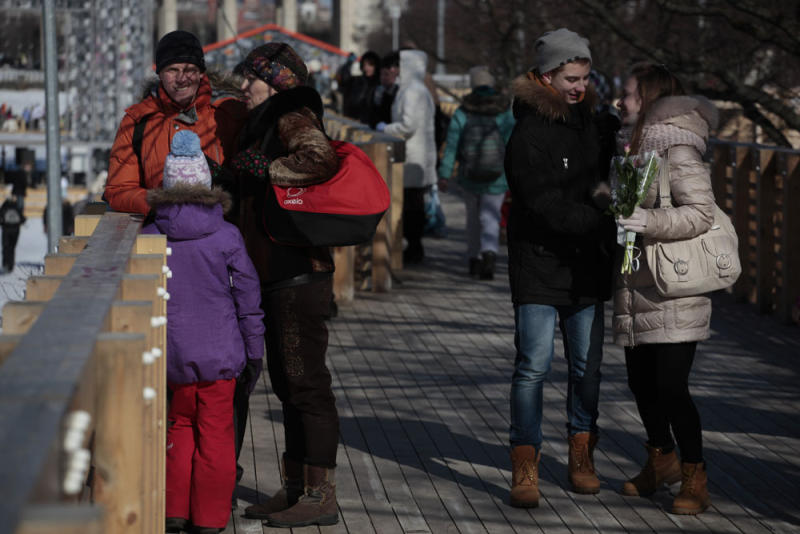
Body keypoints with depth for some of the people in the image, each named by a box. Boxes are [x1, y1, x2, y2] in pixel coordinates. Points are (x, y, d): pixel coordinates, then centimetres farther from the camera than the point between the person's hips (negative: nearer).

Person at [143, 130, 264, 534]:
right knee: (215, 433, 6)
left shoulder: (148, 239, -4)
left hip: (172, 354, 2)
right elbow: (247, 299, -3)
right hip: (220, 354, -2)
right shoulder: (226, 237, -7)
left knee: (180, 426, 17)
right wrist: (255, 350, 6)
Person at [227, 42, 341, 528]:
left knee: (306, 382, -7)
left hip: (299, 275, -11)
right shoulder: (268, 125, 20)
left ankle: (321, 496, -4)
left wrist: (266, 168, -22)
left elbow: (320, 160, -32)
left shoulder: (295, 119, -11)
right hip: (278, 276, 11)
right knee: (289, 383, 15)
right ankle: (296, 487, 22)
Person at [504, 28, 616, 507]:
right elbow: (548, 206, -19)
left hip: (586, 268, 7)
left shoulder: (589, 122, 12)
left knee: (588, 365, 9)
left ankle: (582, 457, 21)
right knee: (534, 365, -9)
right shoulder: (529, 134, -12)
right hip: (539, 265, -7)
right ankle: (525, 467, -4)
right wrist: (603, 225, -23)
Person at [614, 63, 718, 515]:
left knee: (671, 386, -10)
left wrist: (649, 221, -30)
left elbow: (701, 212, -22)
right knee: (642, 383, 15)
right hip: (639, 288, 9)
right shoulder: (642, 147, 14)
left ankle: (695, 480, 1)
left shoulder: (677, 150, -13)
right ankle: (662, 460, 34)